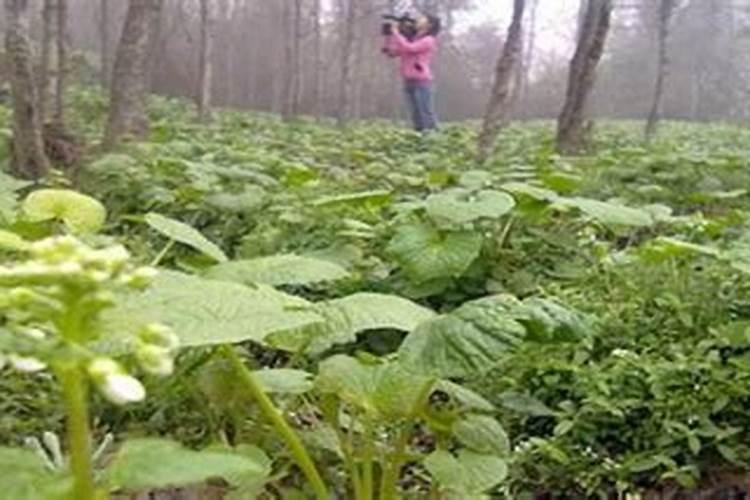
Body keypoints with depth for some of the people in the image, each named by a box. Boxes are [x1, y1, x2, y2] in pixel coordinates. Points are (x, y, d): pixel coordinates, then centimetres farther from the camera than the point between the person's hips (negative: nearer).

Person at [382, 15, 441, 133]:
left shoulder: (428, 40, -2)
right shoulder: (412, 39, 19)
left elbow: (409, 48, -15)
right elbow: (392, 52, 18)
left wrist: (396, 33, -5)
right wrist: (389, 35, 7)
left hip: (422, 82, -7)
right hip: (409, 82, 7)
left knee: (427, 116, -11)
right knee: (417, 117, 6)